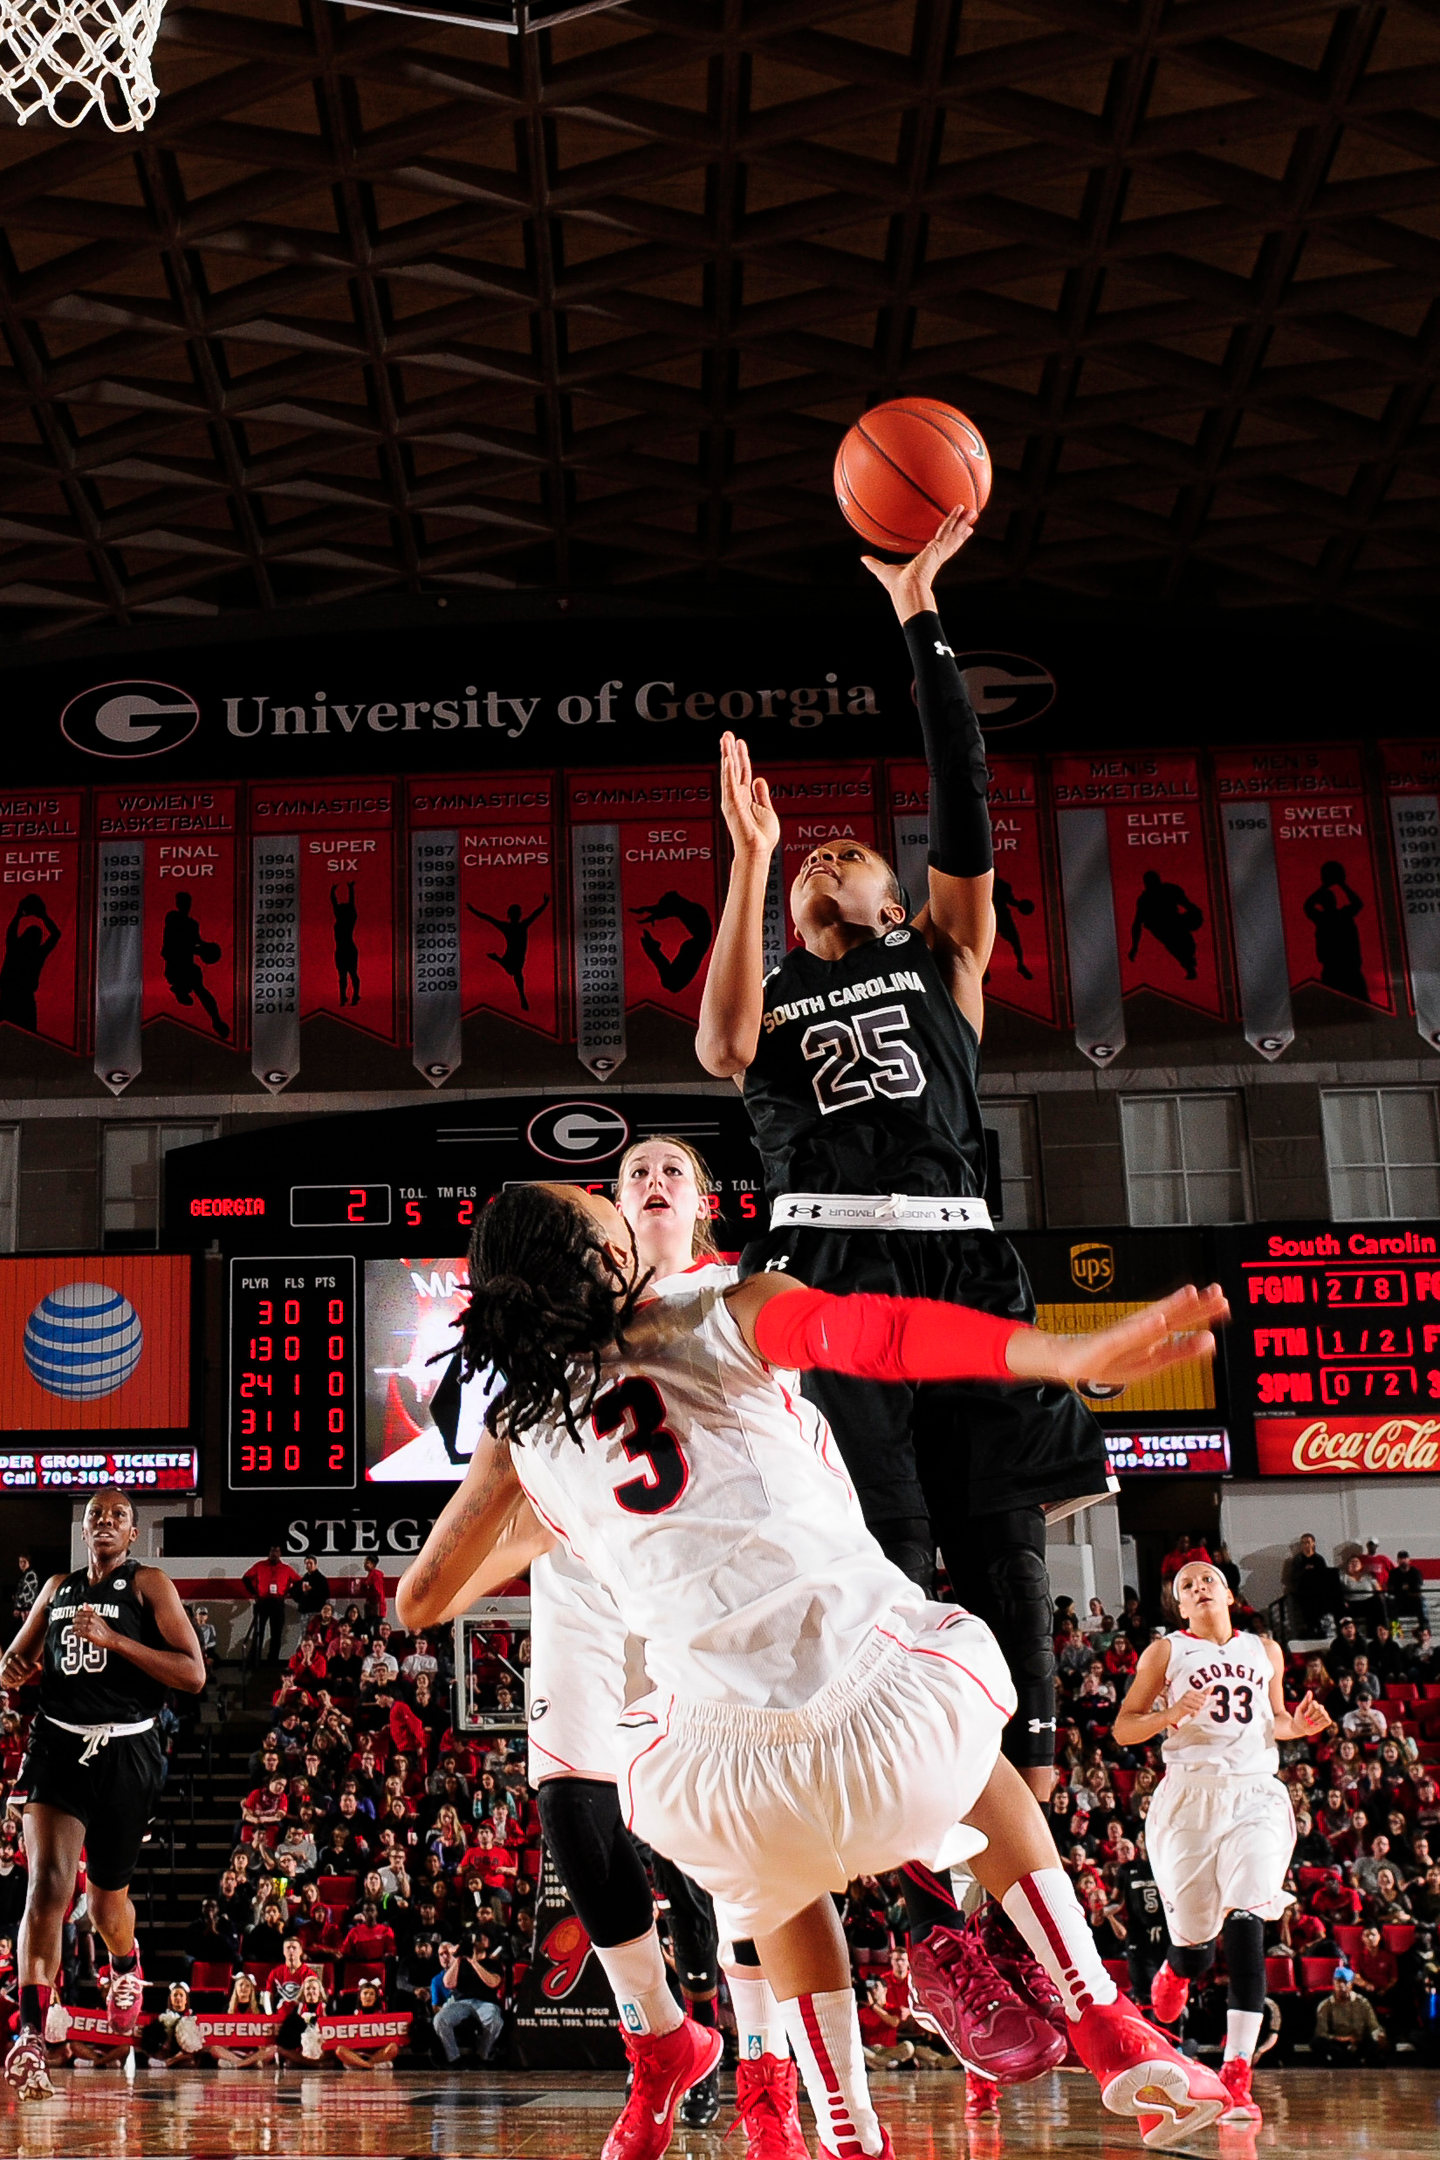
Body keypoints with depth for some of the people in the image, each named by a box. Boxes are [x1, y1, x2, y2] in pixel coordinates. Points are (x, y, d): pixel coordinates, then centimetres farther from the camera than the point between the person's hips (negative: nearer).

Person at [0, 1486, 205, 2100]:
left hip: (124, 1751, -2)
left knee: (106, 1898, 12)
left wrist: (113, 1639, -18)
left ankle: (125, 1966, 46)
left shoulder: (148, 1584, -2)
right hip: (56, 1744, 2)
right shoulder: (58, 1588, 13)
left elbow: (193, 1674, -10)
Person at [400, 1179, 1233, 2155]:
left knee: (781, 1886, 39)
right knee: (977, 1763, 36)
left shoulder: (519, 1429, 18)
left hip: (716, 1771, 2)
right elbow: (872, 1332, -11)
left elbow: (422, 1601, 28)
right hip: (891, 1699, -1)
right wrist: (1070, 1356, -25)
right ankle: (1116, 2038, 29)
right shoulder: (728, 1313, 9)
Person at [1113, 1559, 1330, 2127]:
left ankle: (1236, 2075, -18)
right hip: (1189, 1798, -1)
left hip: (1256, 1796, 1)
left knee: (1245, 1922, -19)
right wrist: (1170, 1714, -15)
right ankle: (1175, 1970, 42)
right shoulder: (1166, 1652, 7)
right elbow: (1123, 1730, 4)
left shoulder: (1265, 1650, 15)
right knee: (1195, 1940, 2)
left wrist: (1298, 1727, 5)